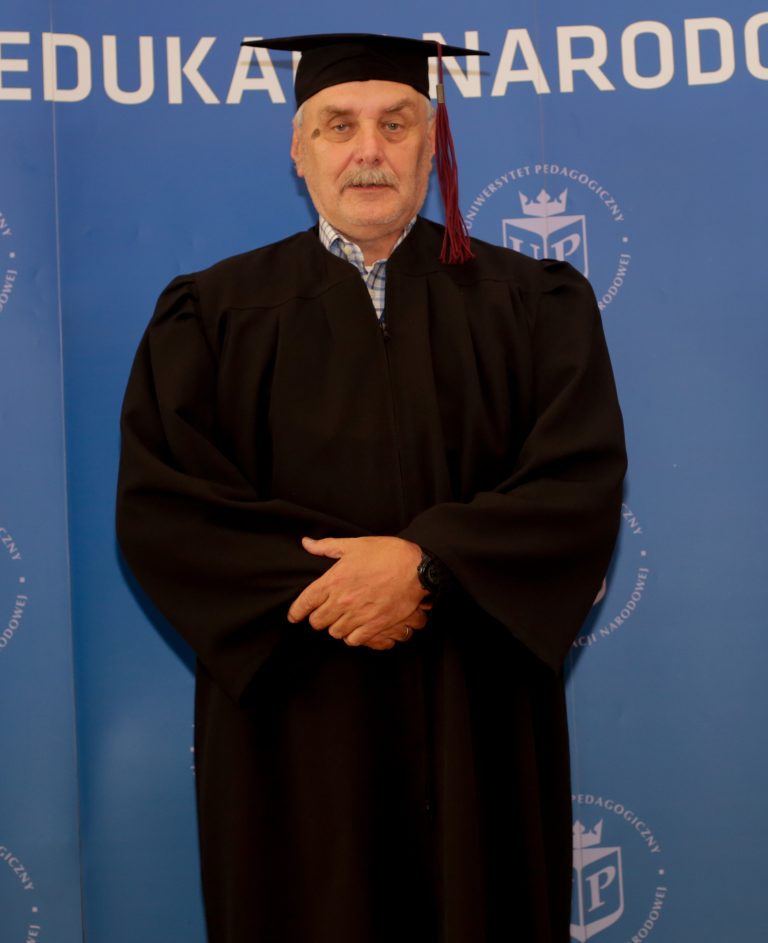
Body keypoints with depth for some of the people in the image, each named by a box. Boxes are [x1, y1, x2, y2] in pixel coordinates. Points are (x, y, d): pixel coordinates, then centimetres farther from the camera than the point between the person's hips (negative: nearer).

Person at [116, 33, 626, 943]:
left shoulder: (532, 304, 4)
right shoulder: (215, 313, 4)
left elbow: (584, 481, -6)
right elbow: (155, 503, -5)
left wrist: (428, 564, -19)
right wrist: (326, 589, -15)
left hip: (478, 729, 1)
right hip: (294, 726, 0)